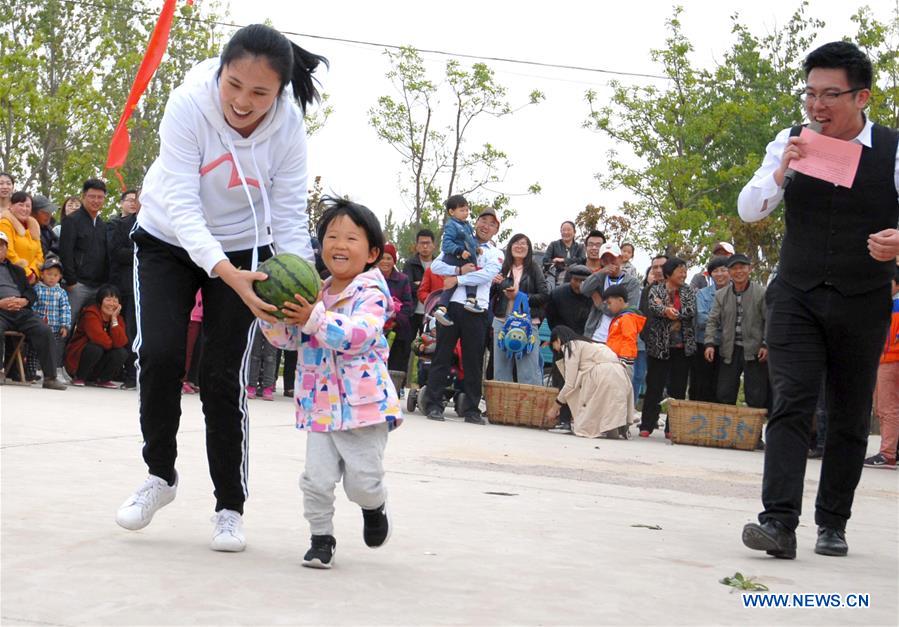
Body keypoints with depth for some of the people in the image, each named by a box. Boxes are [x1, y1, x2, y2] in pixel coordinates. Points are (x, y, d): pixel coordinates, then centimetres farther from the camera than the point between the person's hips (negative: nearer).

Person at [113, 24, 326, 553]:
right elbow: (180, 204, -34)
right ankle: (161, 474, 10)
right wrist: (228, 274, -48)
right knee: (159, 353, -15)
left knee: (224, 375, -7)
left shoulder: (288, 127, -23)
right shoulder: (189, 104, -29)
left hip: (244, 250, 0)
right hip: (169, 241, 0)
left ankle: (231, 507, 8)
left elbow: (289, 216, -19)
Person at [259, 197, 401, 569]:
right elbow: (286, 338, 8)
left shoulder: (370, 292, -10)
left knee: (362, 481, 2)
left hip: (364, 403, -5)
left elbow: (360, 334, -27)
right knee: (317, 480, 0)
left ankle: (374, 506, 35)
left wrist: (315, 319, -35)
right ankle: (321, 539, 17)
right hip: (320, 405, 5)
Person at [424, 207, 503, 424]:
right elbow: (435, 266, 2)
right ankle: (434, 405, 2)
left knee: (474, 361, 3)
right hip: (452, 306, 0)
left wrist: (457, 280, -12)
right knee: (442, 356, 0)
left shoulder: (495, 255, 12)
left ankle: (471, 409, 10)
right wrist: (459, 270, -13)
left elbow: (487, 275, -8)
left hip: (477, 311, 0)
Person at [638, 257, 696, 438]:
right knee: (654, 387, 0)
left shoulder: (688, 291, 9)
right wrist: (666, 311, -34)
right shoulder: (656, 290, 3)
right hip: (659, 346, -2)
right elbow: (653, 307, -16)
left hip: (682, 346, 2)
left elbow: (691, 311, -8)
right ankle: (647, 425, 4)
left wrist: (671, 311, -13)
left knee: (678, 389, 4)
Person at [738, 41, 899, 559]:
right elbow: (749, 210, -1)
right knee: (791, 405, -12)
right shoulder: (791, 144, 0)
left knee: (850, 418, 8)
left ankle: (832, 523, 20)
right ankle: (780, 522, -18)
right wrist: (781, 171, -20)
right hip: (797, 298, 0)